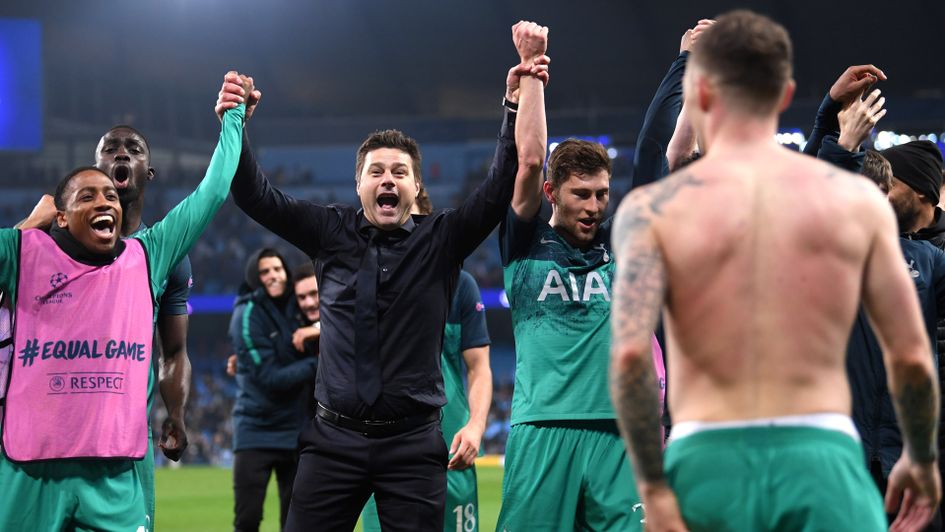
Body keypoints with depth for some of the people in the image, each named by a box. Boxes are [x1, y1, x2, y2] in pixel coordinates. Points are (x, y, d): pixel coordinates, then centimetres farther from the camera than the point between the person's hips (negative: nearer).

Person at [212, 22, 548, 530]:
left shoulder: (440, 240, 3)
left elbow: (500, 187, -6)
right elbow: (255, 195, 3)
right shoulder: (334, 234, 6)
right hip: (334, 438, 1)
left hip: (413, 443, -1)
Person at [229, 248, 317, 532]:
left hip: (295, 430, 5)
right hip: (256, 430, -5)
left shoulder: (294, 306, 3)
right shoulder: (248, 315, -12)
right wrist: (318, 362, -18)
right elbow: (271, 379, -17)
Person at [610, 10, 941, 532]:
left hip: (708, 466, 1)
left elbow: (630, 353, -11)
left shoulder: (653, 208, 3)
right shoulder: (856, 199, 8)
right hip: (823, 462, 0)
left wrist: (653, 489, -7)